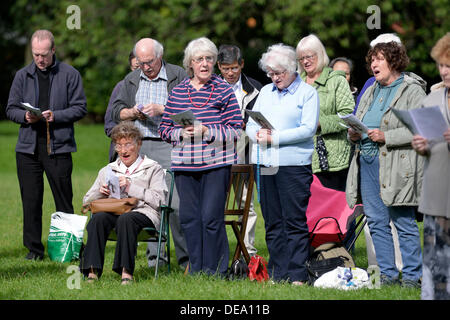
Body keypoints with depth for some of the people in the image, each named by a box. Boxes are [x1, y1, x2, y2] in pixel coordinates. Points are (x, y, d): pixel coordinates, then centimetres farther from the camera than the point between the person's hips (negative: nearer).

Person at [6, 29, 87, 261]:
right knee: (31, 200, 4)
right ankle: (34, 248, 11)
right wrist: (25, 116, -10)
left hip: (58, 146, -3)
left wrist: (56, 116, -14)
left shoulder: (69, 75, 2)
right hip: (28, 147, 3)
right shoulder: (22, 76, 11)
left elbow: (80, 108, 0)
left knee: (64, 202, 0)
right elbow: (11, 109, 12)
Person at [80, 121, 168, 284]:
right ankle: (92, 271, -41)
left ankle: (126, 271, -44)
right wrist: (101, 193, 1)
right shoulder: (107, 170, 27)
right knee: (98, 218, -32)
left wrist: (130, 188, -6)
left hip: (142, 212, -3)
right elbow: (87, 200, 23)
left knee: (126, 219, -38)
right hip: (113, 212, 3)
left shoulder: (153, 169, 14)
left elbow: (159, 200, -2)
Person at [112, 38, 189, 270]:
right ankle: (155, 255, 10)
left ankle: (186, 257, -8)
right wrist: (132, 113, -1)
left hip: (169, 145, -5)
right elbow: (117, 111, 18)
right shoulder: (132, 80, 18)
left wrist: (161, 109, -14)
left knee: (177, 203, -12)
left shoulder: (178, 76, 2)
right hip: (139, 148, 5)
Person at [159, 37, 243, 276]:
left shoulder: (224, 91, 1)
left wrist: (206, 131, -13)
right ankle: (195, 268, 16)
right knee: (188, 217, 5)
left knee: (211, 217, -7)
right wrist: (182, 132, -7)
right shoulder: (177, 92, 10)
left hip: (216, 163, -3)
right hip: (184, 164, 3)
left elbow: (235, 130, -2)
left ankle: (214, 271, 2)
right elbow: (164, 128, 13)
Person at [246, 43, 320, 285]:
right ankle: (277, 274, 11)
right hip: (265, 165, 5)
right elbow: (250, 125, 16)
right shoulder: (265, 92, 19)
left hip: (293, 164, -5)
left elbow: (308, 129, -9)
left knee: (295, 222, -6)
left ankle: (297, 274, -4)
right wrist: (259, 135, -7)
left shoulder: (307, 93, 2)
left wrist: (275, 137, -13)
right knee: (272, 222, 7)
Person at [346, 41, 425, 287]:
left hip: (396, 165, -7)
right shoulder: (371, 92, 20)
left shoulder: (412, 91, -4)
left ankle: (412, 275, 1)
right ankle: (388, 274, 14)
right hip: (367, 162, 7)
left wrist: (386, 137, -19)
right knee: (376, 221, 7)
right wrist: (354, 134, 2)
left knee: (403, 222, -4)